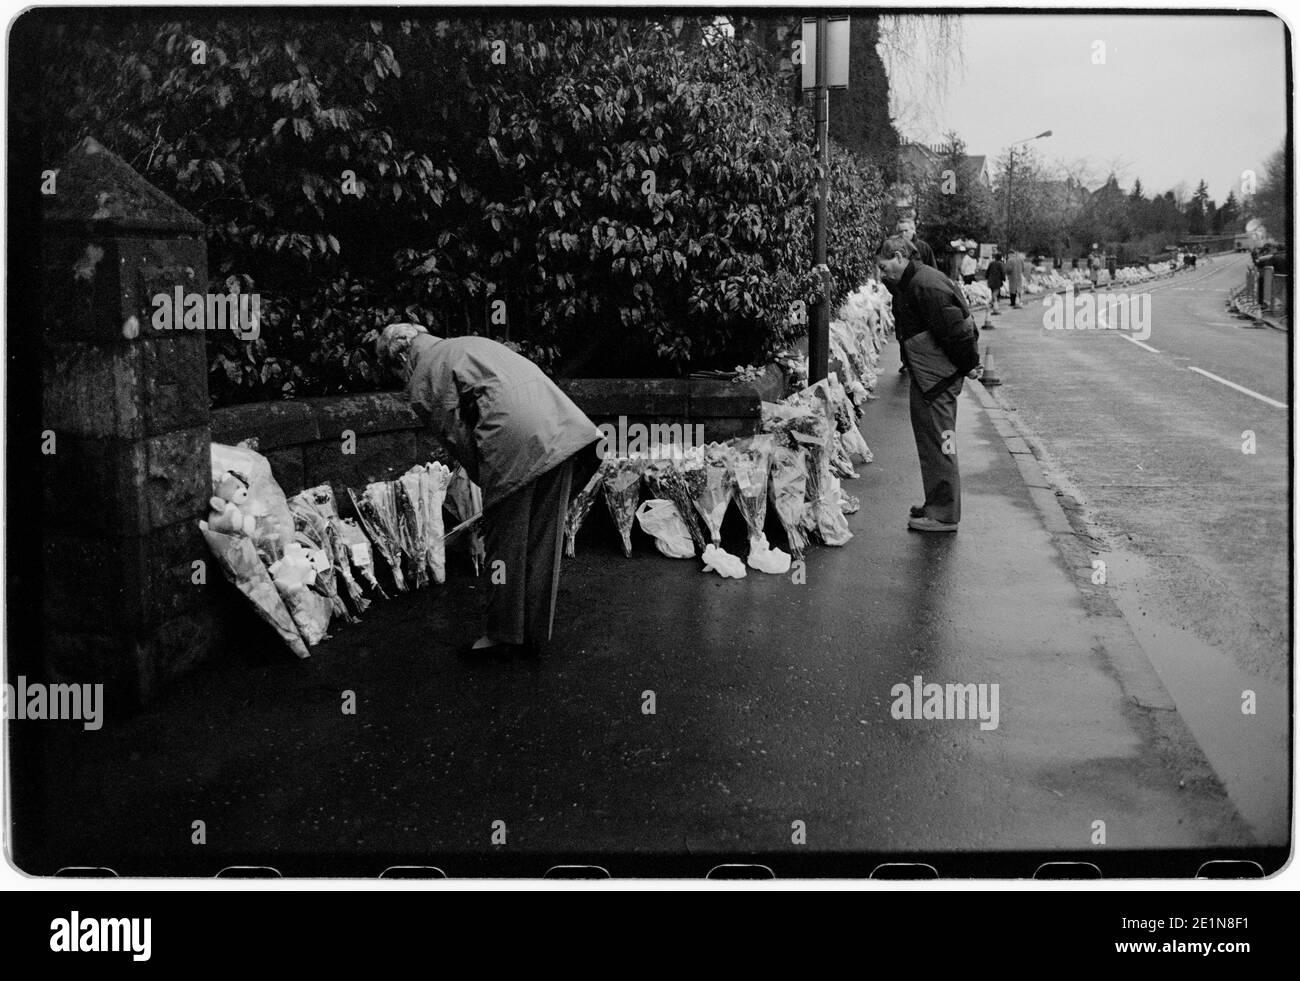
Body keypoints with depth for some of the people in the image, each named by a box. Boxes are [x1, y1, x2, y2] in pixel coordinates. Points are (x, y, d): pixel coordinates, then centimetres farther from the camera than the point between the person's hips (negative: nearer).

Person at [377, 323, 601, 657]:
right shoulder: (470, 343, 31)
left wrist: (486, 483, 16)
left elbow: (460, 438, 4)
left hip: (517, 438, -7)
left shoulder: (421, 384, 10)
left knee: (506, 541, 8)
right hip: (560, 428, 7)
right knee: (543, 537, 15)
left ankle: (503, 634, 20)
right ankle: (536, 632, 27)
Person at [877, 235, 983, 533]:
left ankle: (944, 514, 0)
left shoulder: (926, 285, -20)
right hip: (924, 375, 11)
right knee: (928, 440, 18)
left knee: (938, 443, -6)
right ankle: (936, 503, 29)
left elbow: (954, 329, -22)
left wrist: (969, 365, -16)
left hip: (937, 378, -11)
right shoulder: (906, 285, 13)